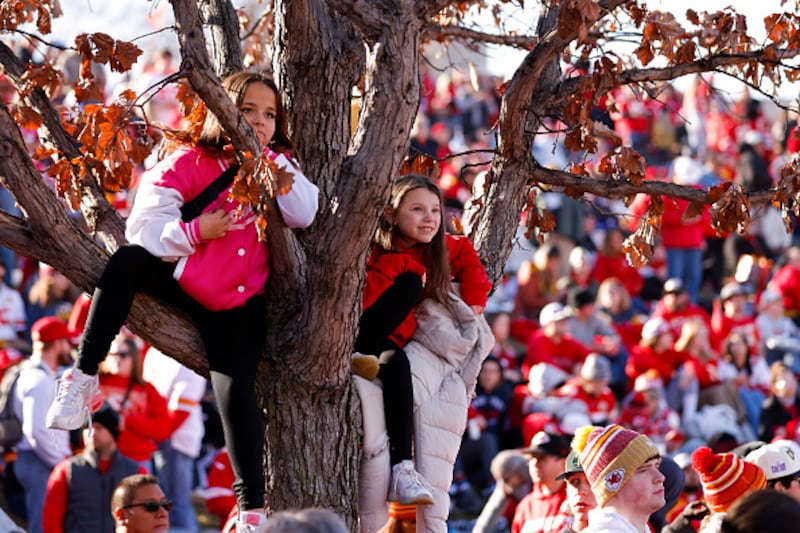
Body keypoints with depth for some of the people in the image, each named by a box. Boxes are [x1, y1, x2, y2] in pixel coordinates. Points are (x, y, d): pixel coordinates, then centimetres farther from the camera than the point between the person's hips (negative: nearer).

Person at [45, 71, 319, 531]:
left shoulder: (277, 167, 4)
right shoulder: (188, 164, -4)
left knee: (237, 389, -16)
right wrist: (195, 233, -26)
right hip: (182, 281, -1)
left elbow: (305, 215, -16)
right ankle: (84, 376, -22)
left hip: (238, 302, 1)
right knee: (128, 262, -30)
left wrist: (269, 160, -16)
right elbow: (144, 228, -11)